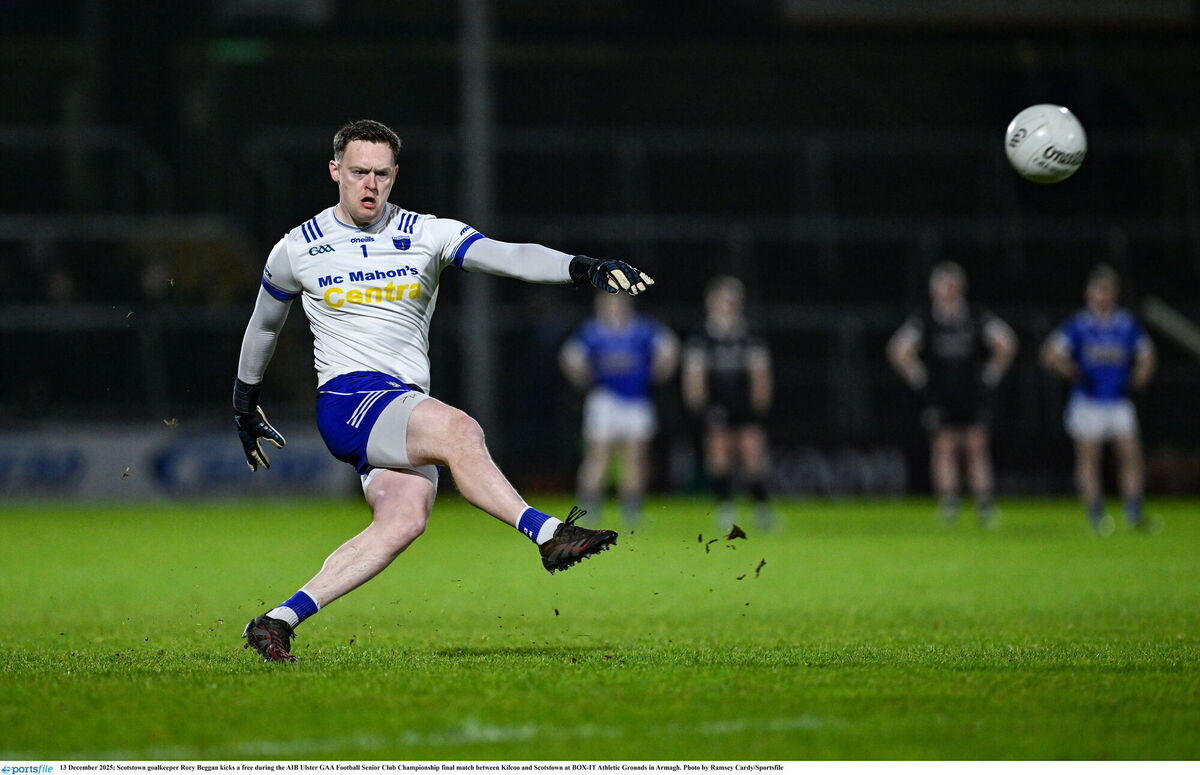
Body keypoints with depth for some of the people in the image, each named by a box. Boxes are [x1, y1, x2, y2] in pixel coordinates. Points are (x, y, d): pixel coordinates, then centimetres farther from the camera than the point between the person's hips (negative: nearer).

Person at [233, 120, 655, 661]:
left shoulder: (428, 234, 6)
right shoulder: (296, 250, 5)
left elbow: (508, 256, -9)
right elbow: (265, 323, 23)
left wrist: (581, 267, -26)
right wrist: (244, 404, 32)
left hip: (408, 408, 4)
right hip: (346, 398, -4)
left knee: (405, 519, -21)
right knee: (458, 430, -31)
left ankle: (279, 621, -18)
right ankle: (546, 534, -34)